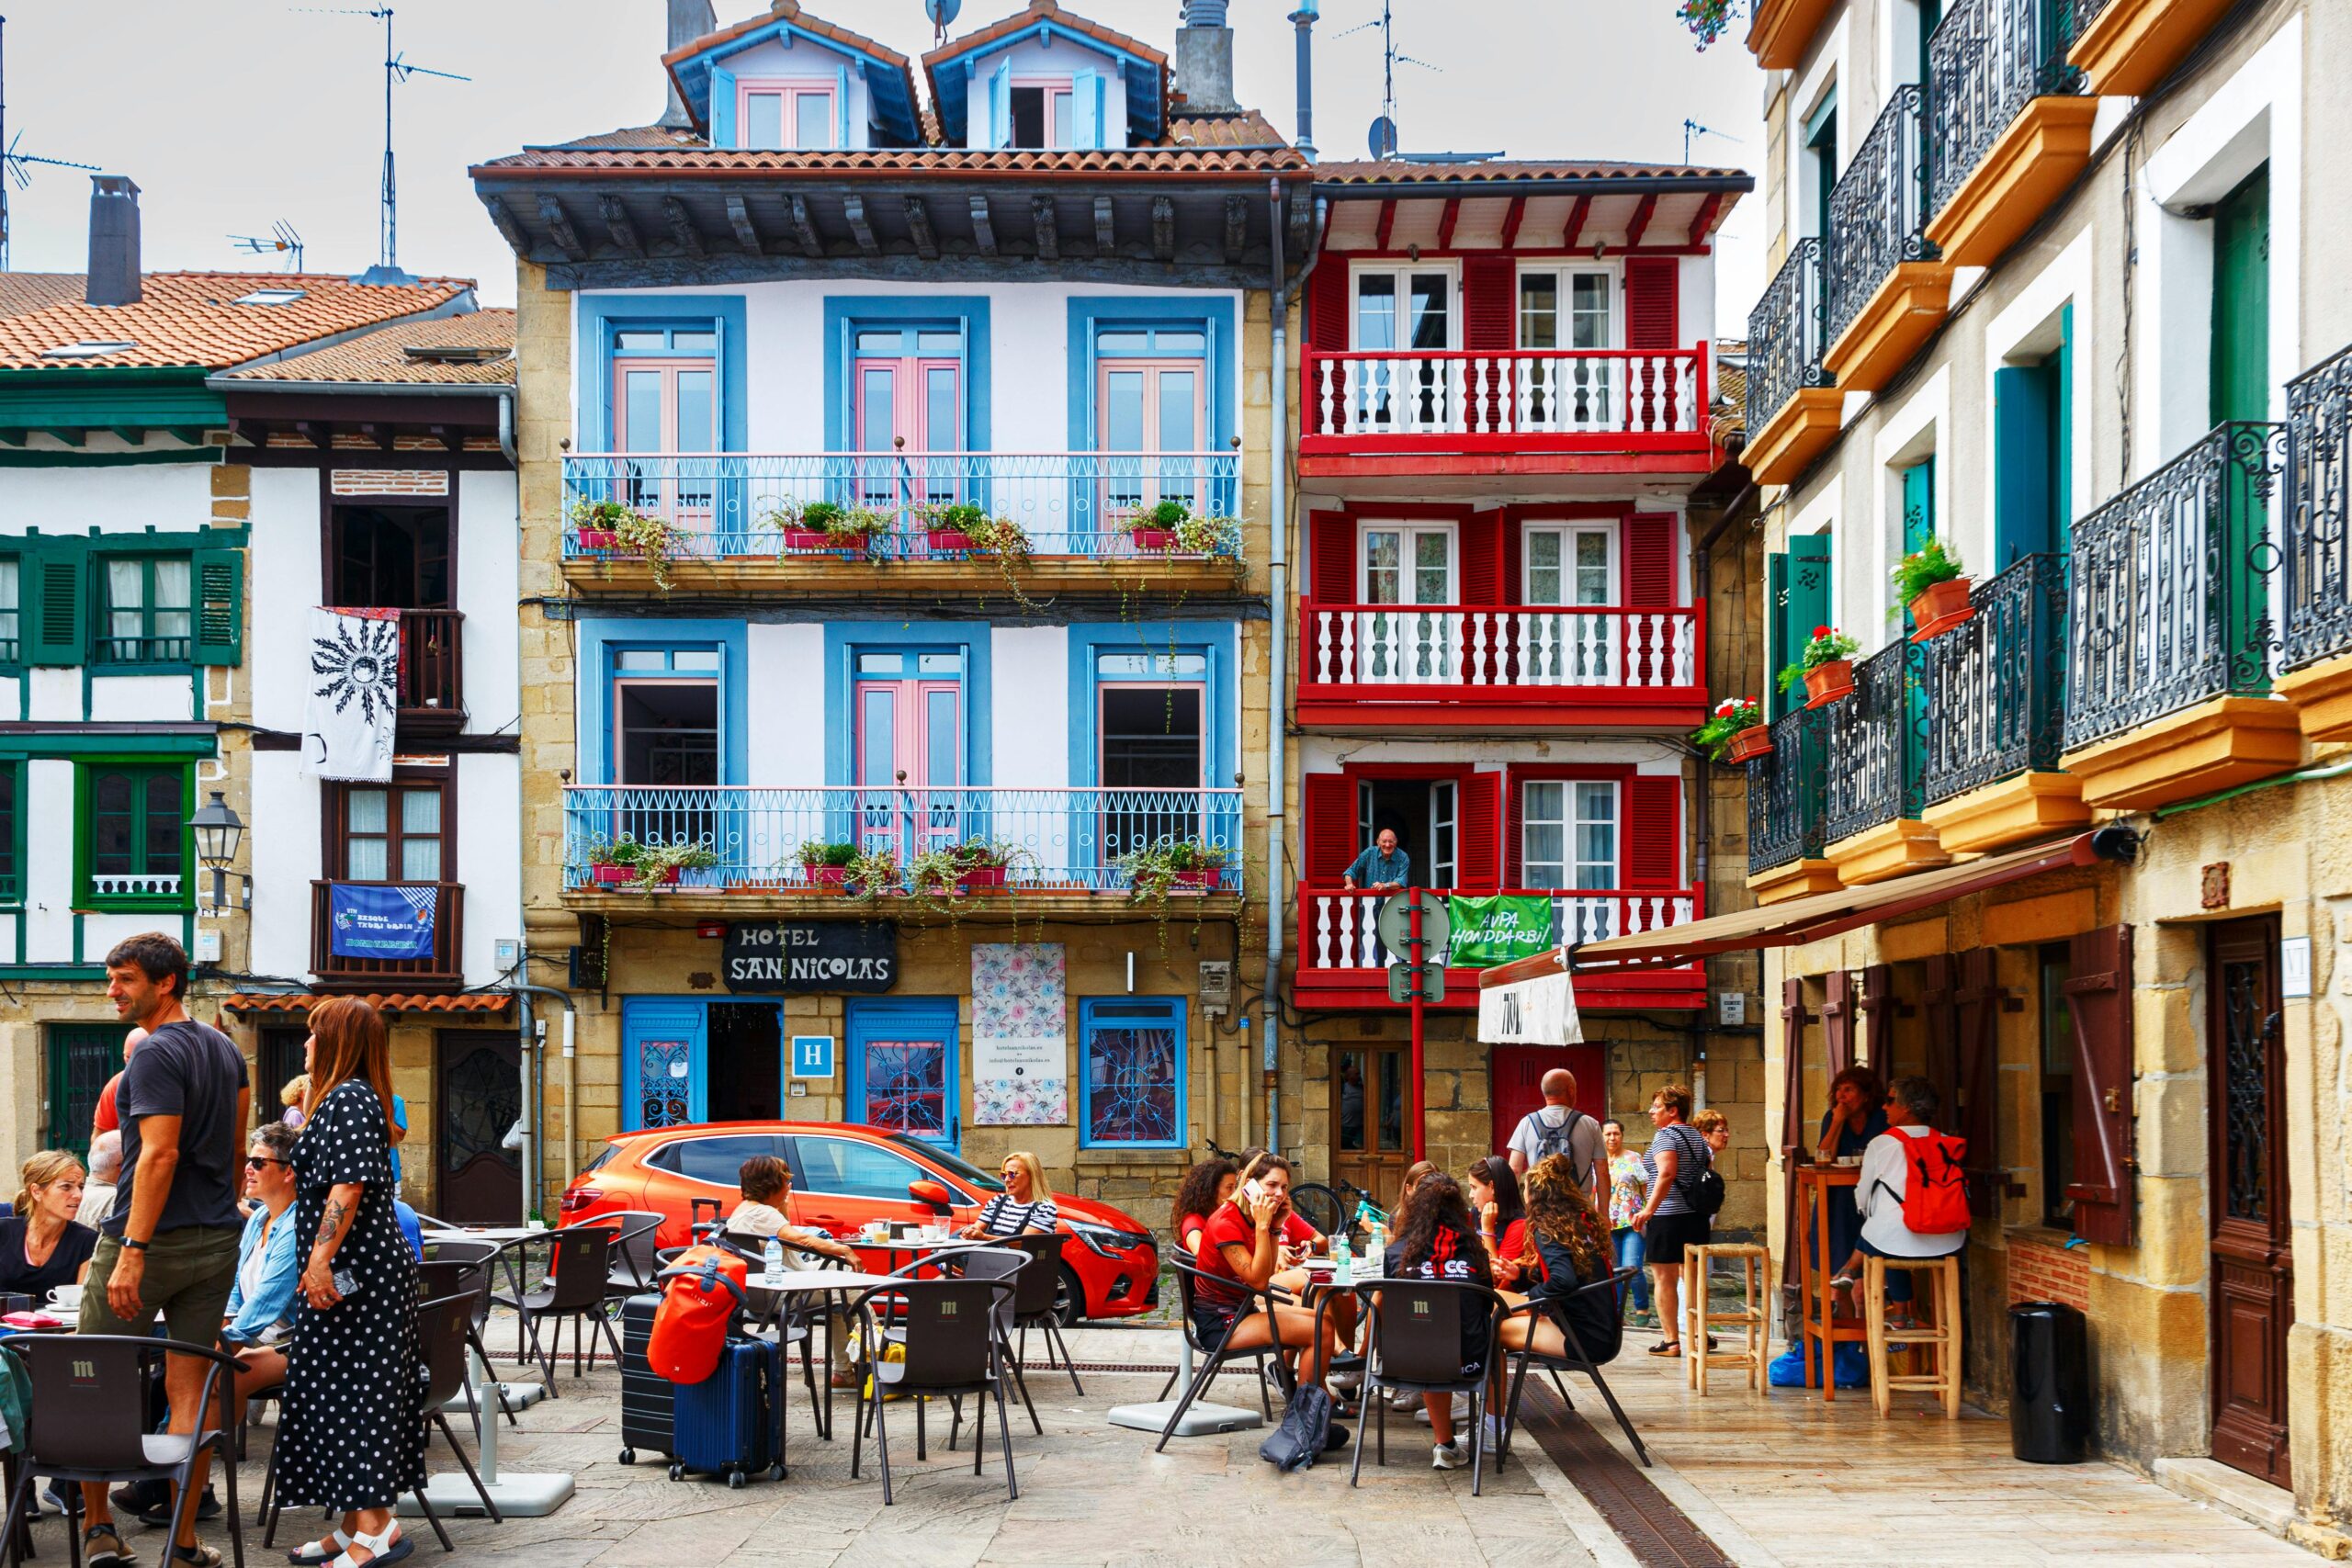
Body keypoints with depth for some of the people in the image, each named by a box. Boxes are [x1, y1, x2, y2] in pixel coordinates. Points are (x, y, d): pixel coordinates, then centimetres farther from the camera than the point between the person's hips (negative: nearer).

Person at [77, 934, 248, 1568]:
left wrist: (133, 1250, -23)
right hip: (217, 1241, 7)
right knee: (191, 1385, 7)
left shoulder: (155, 1054, -13)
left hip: (151, 1239, -7)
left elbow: (159, 1154, -21)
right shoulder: (225, 1049, 13)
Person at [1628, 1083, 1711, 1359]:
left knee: (1664, 1279, 0)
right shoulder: (1696, 1136, 13)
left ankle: (1671, 1341, 0)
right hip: (1696, 1216, 8)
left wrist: (1648, 1210, -26)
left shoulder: (1666, 1136, -13)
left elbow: (1667, 1173, -26)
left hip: (1668, 1216, -8)